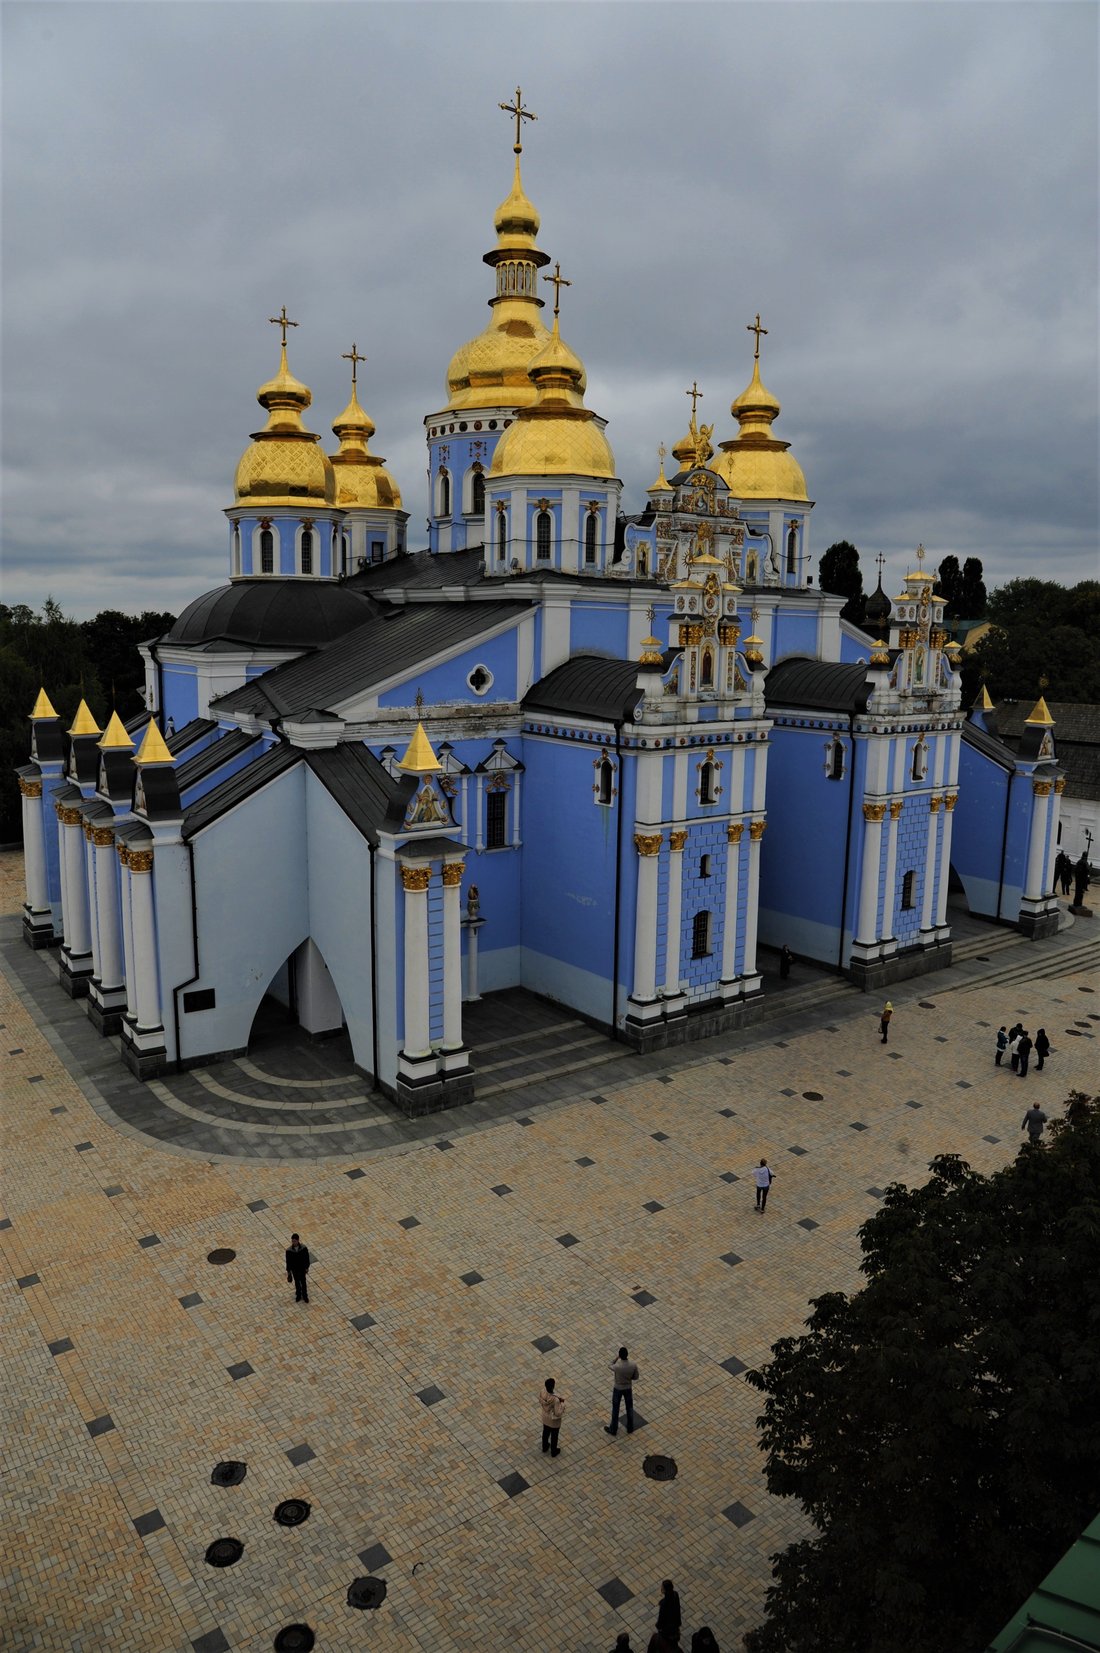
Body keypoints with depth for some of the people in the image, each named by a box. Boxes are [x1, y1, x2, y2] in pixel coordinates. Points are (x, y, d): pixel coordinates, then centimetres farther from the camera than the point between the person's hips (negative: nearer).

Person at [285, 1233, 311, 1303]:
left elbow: (307, 1258, -10)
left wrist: (307, 1267, -3)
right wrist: (288, 1271, -3)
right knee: (297, 1282, 20)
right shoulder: (289, 1250, -24)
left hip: (302, 1268, 0)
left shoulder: (304, 1248, -25)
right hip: (294, 1269, 0)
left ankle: (304, 1295, 39)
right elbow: (288, 1261, -11)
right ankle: (298, 1295, 44)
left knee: (303, 1282, 17)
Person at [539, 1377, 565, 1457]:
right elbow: (558, 1413, -31)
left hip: (545, 1417, 5)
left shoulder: (542, 1393, -26)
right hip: (554, 1420, -5)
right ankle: (553, 1452, 47)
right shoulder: (556, 1399, -43)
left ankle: (545, 1447, 56)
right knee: (554, 1435, 23)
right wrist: (562, 1403, -18)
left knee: (545, 1432, 31)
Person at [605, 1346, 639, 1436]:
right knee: (629, 1408, 25)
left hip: (618, 1389, -2)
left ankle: (613, 1429, 38)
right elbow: (635, 1377, -8)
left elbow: (611, 1366, -8)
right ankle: (630, 1429, 42)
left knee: (615, 1409, 20)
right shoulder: (634, 1364, -26)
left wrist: (619, 1356, -13)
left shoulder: (617, 1366, -35)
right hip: (628, 1388, 2)